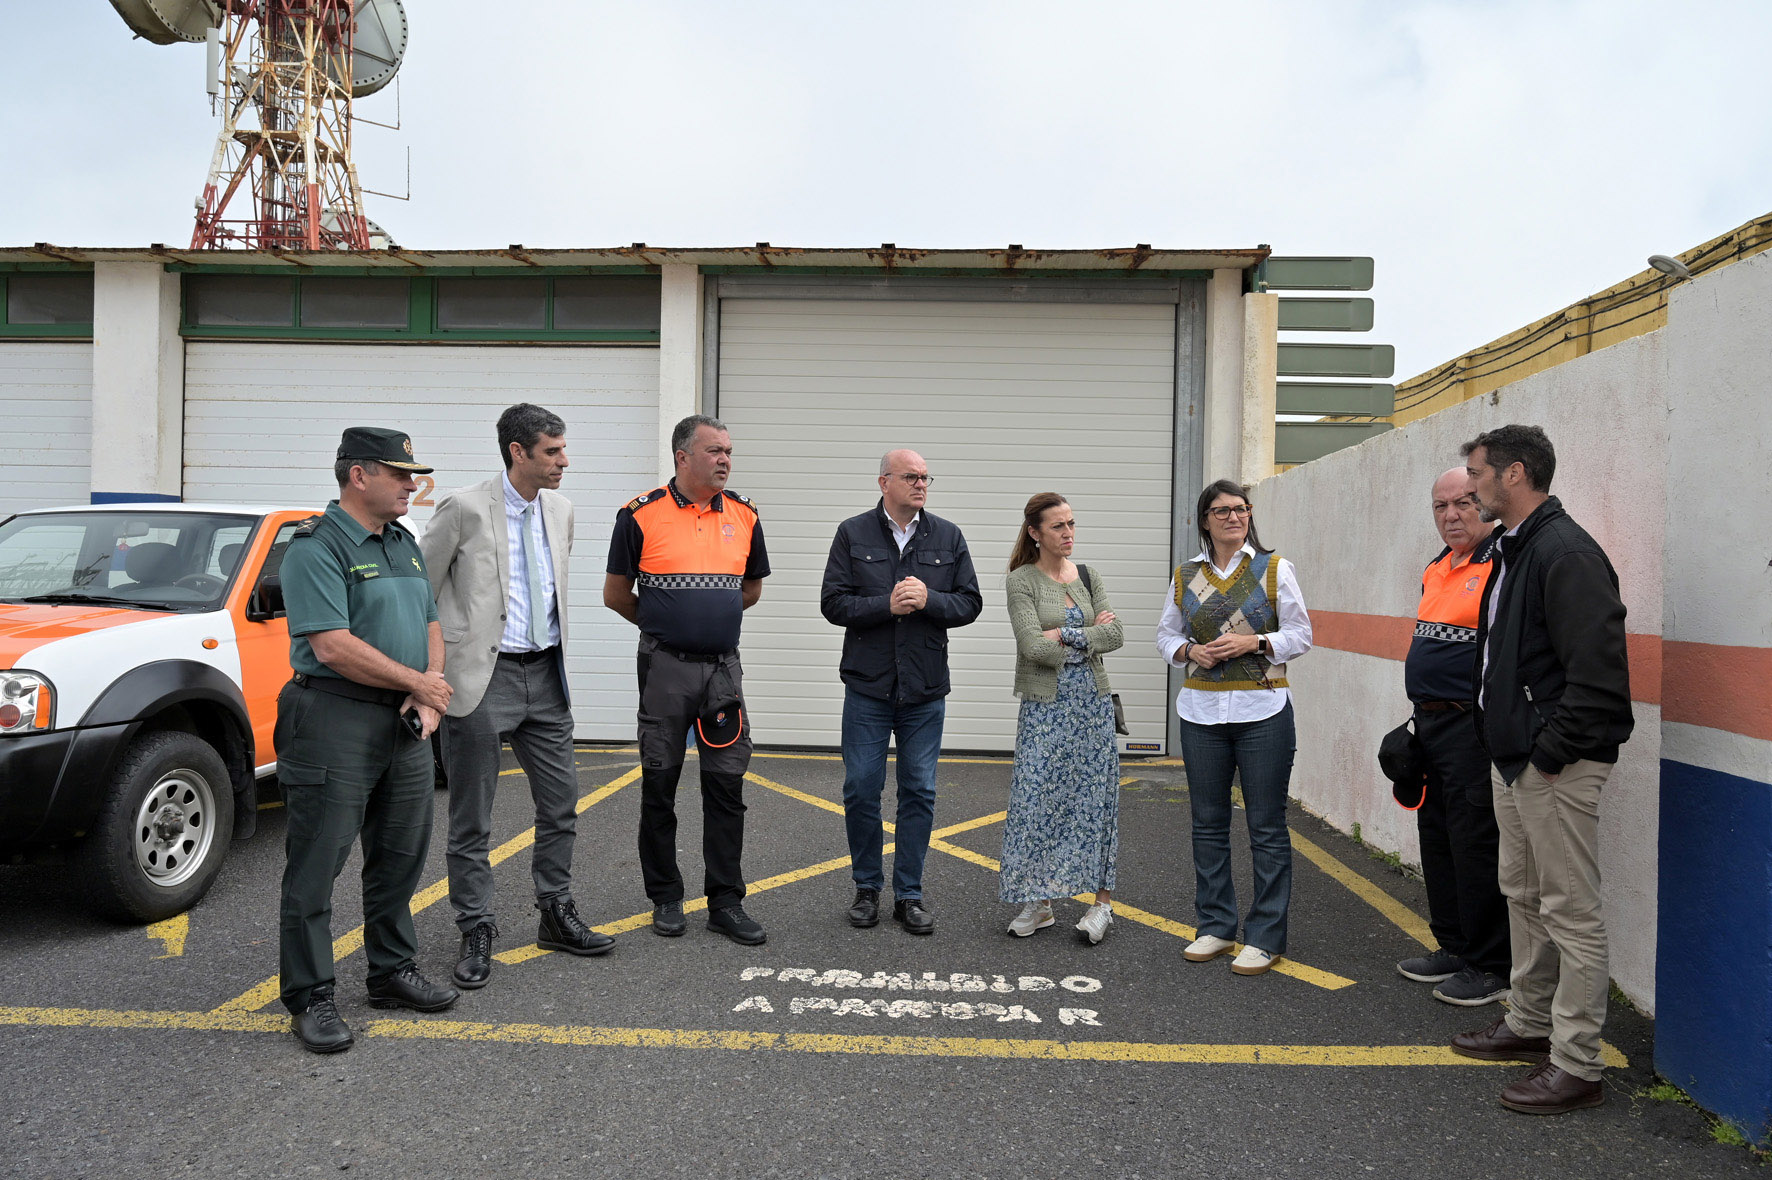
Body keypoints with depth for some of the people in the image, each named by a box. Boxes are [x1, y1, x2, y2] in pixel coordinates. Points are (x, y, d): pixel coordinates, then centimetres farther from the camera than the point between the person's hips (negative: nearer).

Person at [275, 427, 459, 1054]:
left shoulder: (404, 544, 14)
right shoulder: (317, 546, -12)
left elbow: (430, 625, 16)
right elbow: (333, 647, -20)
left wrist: (426, 698, 1)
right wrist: (417, 681, -12)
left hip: (404, 723, 8)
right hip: (335, 720, -8)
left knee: (400, 856, 15)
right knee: (317, 863, 0)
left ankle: (393, 971, 29)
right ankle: (310, 998, 9)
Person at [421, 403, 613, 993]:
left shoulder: (560, 510, 8)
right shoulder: (464, 508, -11)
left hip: (545, 676, 6)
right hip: (482, 678, -6)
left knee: (560, 804, 12)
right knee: (472, 818, 5)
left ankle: (557, 916, 27)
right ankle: (476, 932, 18)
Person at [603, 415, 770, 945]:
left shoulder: (744, 515, 5)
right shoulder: (642, 516, -6)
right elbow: (615, 593, 3)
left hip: (724, 667, 3)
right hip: (665, 667, -3)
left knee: (727, 785, 4)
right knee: (659, 785, 6)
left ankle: (726, 902, 13)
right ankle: (665, 898, 21)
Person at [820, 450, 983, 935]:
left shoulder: (948, 536, 6)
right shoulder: (853, 534, 1)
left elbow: (970, 603, 4)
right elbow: (834, 602, -5)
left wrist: (929, 600, -14)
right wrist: (887, 605, -18)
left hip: (925, 690, 2)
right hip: (868, 685, -1)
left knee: (919, 791, 6)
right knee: (861, 789, 3)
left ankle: (909, 894, 18)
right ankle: (867, 888, 21)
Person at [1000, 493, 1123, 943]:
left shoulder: (1090, 577, 10)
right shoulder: (1022, 580, -4)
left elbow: (1115, 635, -2)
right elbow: (1033, 646, -15)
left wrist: (1065, 635, -13)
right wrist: (1090, 636, -6)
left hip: (1093, 702, 3)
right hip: (1045, 706, -3)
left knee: (1096, 798, 6)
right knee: (1037, 799, 0)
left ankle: (1102, 900, 15)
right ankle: (1037, 902, 13)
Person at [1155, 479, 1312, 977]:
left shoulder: (1274, 568, 1)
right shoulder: (1185, 576, 8)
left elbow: (1300, 635, 1)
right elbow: (1166, 635, 14)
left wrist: (1254, 643, -15)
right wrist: (1189, 651, -6)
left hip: (1263, 711, -3)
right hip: (1201, 711, 3)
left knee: (1267, 825, 0)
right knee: (1208, 823, 10)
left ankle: (1265, 936, 10)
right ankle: (1215, 926, 23)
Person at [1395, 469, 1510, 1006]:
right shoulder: (1436, 570, 15)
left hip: (1474, 730, -9)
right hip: (1430, 722, 9)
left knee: (1475, 846, -3)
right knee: (1437, 838, 16)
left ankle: (1492, 967, 10)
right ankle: (1454, 947, 29)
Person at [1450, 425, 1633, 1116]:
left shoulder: (1566, 553, -19)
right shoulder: (1515, 551, 14)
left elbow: (1598, 670, -25)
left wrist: (1551, 752, -19)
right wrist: (1507, 742, 16)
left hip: (1556, 766, -11)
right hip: (1513, 758, 11)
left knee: (1571, 913, -1)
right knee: (1523, 898, 20)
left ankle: (1575, 1066, 9)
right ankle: (1529, 1025, 35)